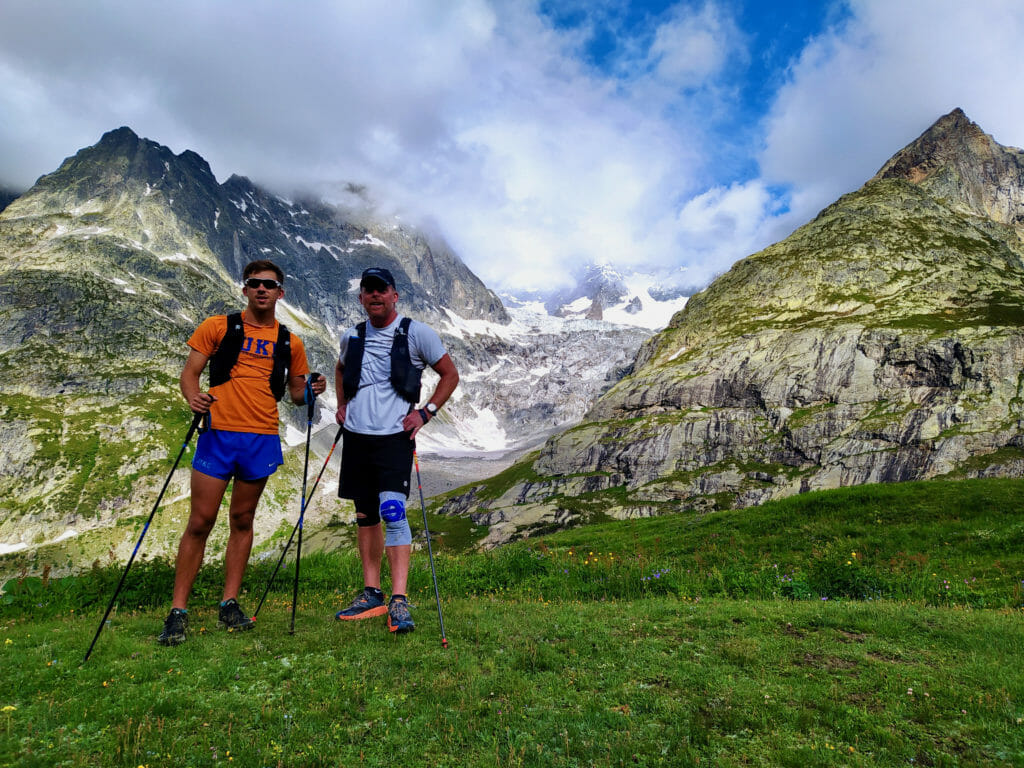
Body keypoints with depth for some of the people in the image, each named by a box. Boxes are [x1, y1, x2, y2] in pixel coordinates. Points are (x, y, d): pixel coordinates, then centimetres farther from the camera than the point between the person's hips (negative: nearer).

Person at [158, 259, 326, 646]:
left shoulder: (289, 342, 11)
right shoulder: (218, 327, 5)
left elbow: (296, 393, 17)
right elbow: (189, 372, 3)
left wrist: (312, 389, -5)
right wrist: (193, 397, -18)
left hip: (262, 438, 2)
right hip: (218, 432, -2)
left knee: (243, 520, 10)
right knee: (200, 522, -1)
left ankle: (229, 605, 20)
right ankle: (178, 611, 9)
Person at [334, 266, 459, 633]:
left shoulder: (416, 333, -3)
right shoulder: (351, 337, 11)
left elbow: (450, 375, 2)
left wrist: (426, 412, -8)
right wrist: (341, 404, 16)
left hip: (394, 437, -5)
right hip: (355, 436, 5)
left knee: (393, 510, -16)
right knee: (365, 515, 11)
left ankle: (399, 601, -12)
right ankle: (371, 594, 21)